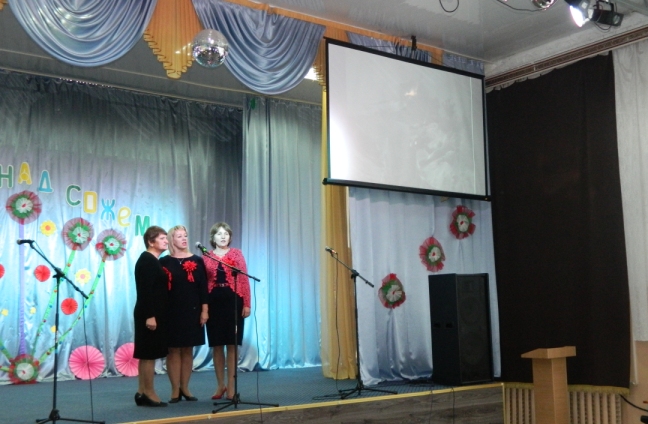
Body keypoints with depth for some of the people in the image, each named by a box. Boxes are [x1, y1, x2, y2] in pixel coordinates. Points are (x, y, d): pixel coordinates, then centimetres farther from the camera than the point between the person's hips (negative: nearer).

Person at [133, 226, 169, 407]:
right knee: (149, 353, -4)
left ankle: (142, 392, 17)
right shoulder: (147, 260, -13)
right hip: (149, 314, -10)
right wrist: (150, 315, -24)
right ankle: (148, 393, 2)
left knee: (147, 354, 12)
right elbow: (145, 290, -20)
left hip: (154, 313, 10)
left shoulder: (152, 261, 16)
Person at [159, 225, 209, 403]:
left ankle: (185, 388, 17)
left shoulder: (197, 261, 5)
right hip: (172, 312, -2)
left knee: (188, 350, 7)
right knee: (174, 350, 1)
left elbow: (203, 287, 4)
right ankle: (175, 390, 8)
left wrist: (204, 310, -2)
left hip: (192, 311, 2)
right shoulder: (165, 262, 1)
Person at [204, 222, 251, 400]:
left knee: (232, 344, 1)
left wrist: (246, 304, -6)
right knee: (216, 345, 6)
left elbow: (244, 279, 0)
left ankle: (231, 385, 9)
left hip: (233, 301, -1)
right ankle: (220, 385, 17)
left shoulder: (236, 254, 5)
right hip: (214, 302, 1)